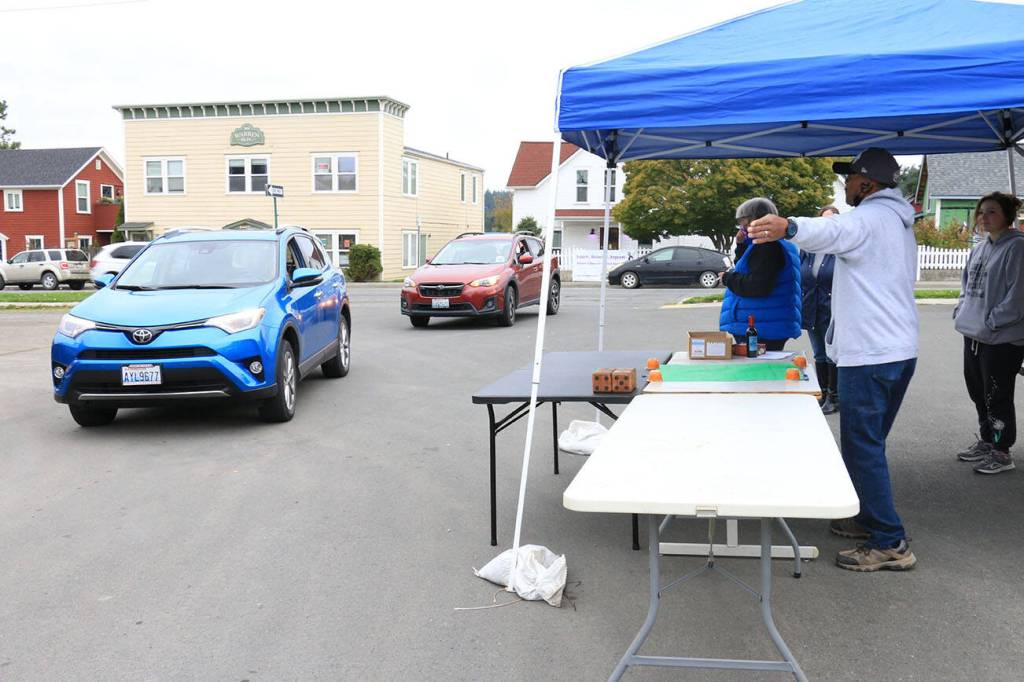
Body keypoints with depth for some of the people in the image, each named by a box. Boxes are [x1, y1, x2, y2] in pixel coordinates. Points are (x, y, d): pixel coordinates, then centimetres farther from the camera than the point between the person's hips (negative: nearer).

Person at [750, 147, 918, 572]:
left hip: (869, 355, -10)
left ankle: (890, 544, -3)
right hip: (901, 349, 10)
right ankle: (869, 519, 30)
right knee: (869, 444, 20)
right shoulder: (899, 223, 19)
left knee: (862, 447, -6)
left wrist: (788, 228, -56)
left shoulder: (869, 218, -14)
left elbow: (833, 232, -38)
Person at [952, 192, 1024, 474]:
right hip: (973, 334, 8)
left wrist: (990, 322, -18)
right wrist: (961, 310, 9)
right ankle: (987, 441, 33)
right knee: (978, 392, 18)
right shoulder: (979, 249, 12)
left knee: (997, 397, 0)